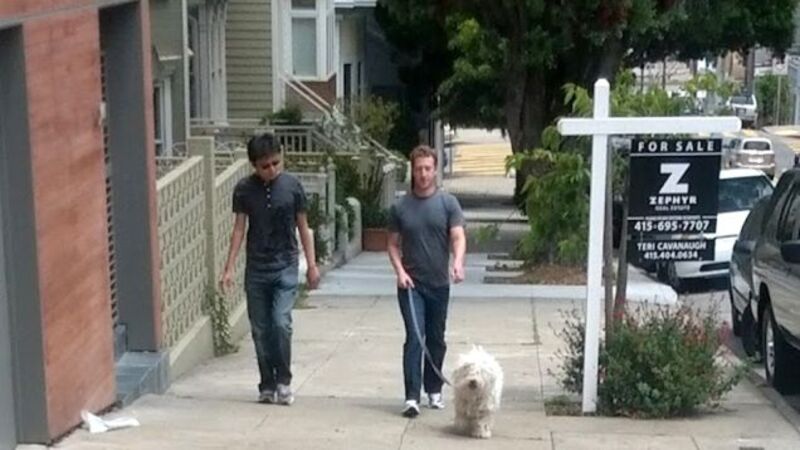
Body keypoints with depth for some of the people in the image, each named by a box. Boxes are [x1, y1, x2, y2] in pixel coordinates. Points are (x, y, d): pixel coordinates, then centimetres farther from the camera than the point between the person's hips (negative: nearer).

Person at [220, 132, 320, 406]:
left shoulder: (292, 186, -3)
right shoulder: (244, 189, -1)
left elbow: (303, 227, 4)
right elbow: (239, 229, 3)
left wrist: (312, 265, 2)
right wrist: (229, 268, -3)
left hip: (285, 267, -2)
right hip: (256, 269, 2)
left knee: (281, 323, -15)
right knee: (260, 330, 5)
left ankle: (283, 381, 0)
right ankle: (267, 386, 16)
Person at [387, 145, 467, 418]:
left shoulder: (448, 203, -1)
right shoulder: (400, 207, 2)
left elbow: (458, 237, -11)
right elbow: (393, 244, 7)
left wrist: (457, 263, -30)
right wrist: (400, 271, -10)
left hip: (439, 284, 1)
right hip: (411, 284, -1)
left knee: (436, 340, 11)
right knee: (414, 339, -10)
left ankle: (434, 389, 27)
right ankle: (412, 397, -11)